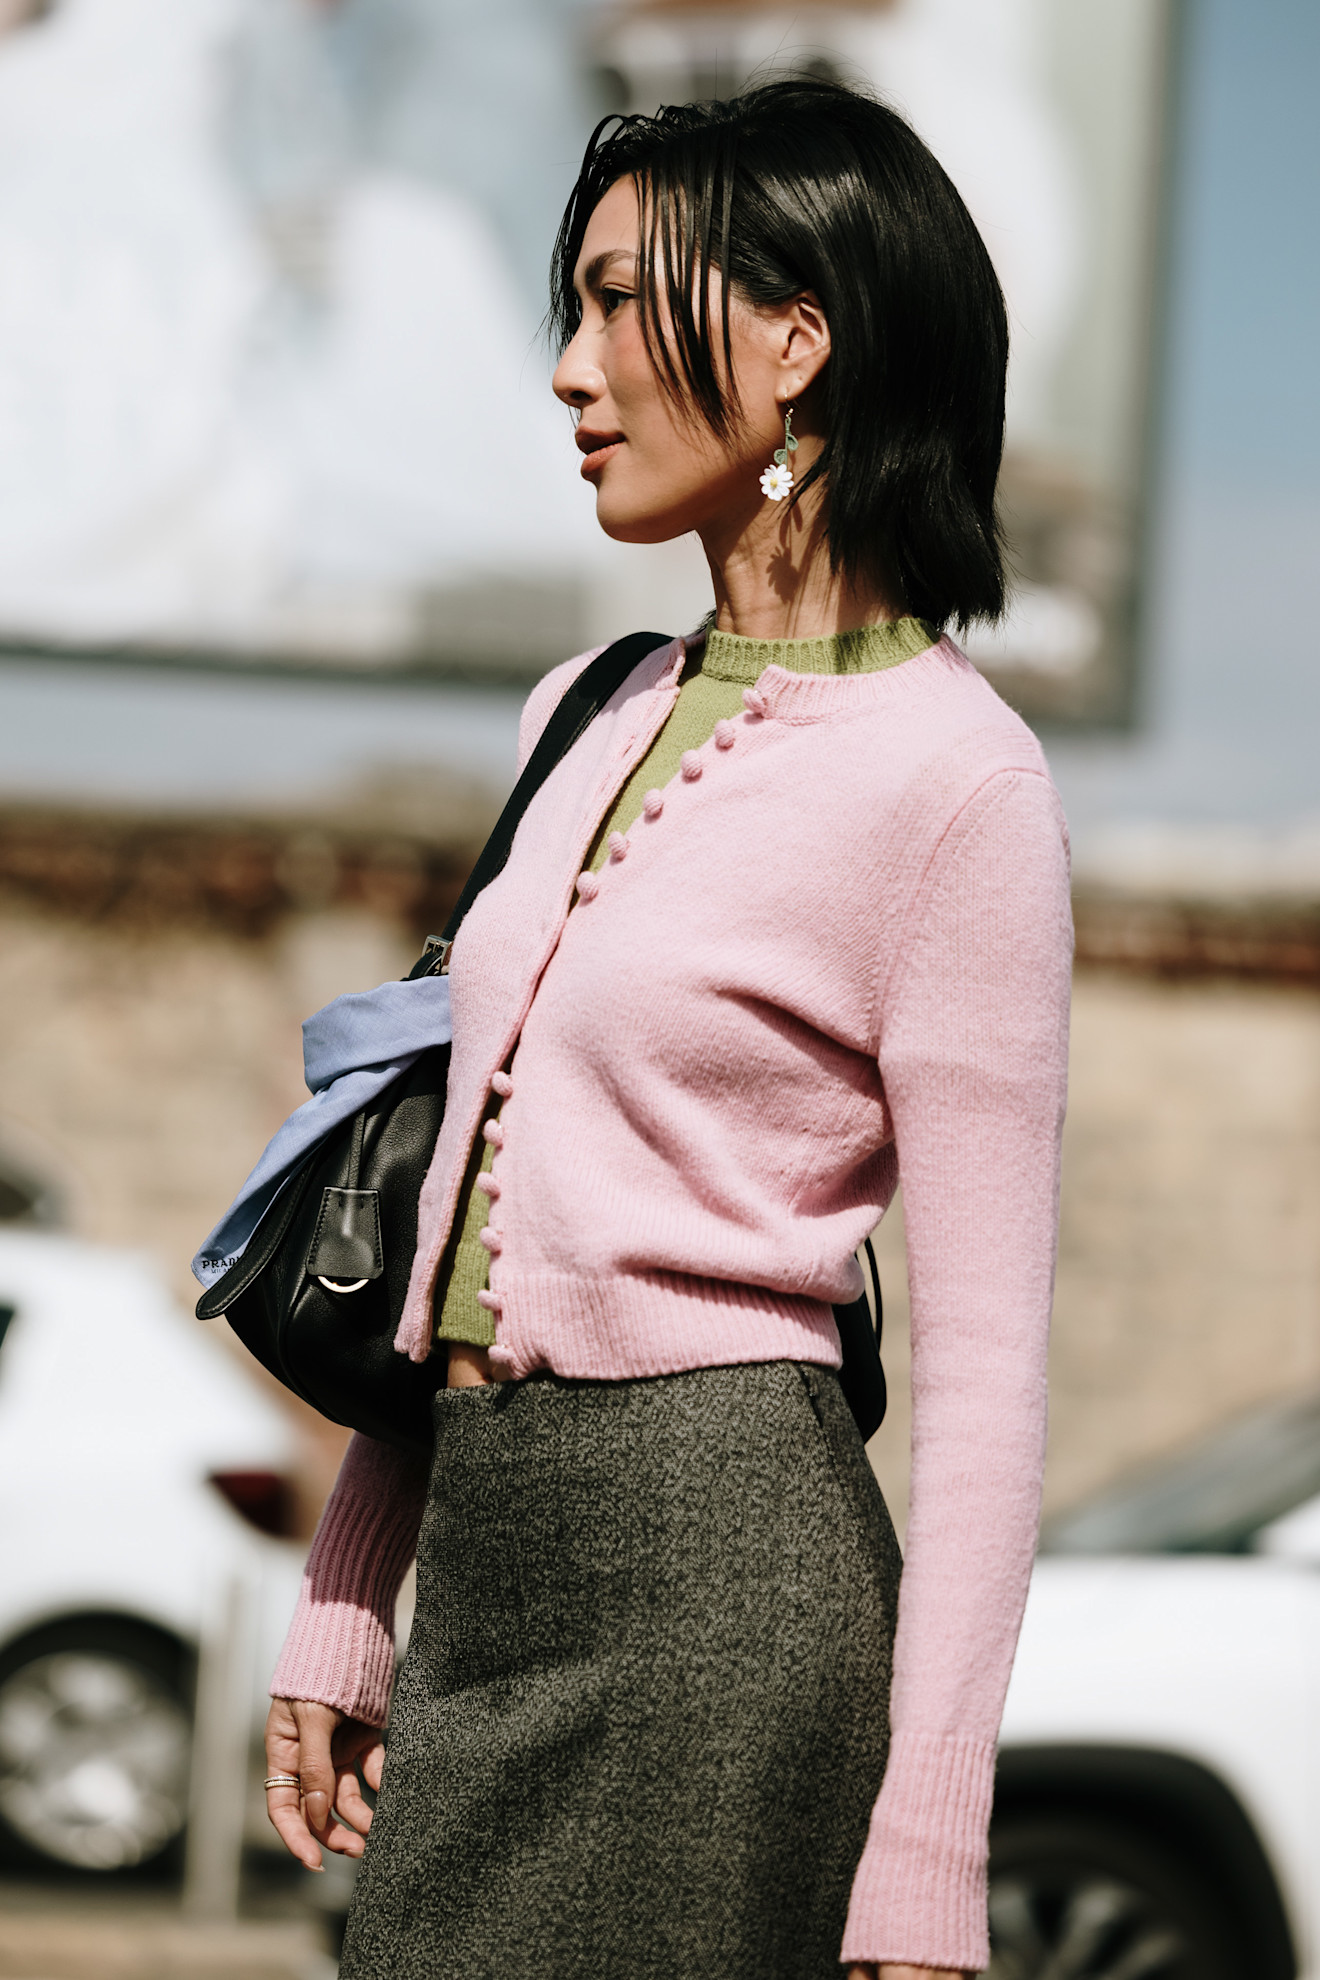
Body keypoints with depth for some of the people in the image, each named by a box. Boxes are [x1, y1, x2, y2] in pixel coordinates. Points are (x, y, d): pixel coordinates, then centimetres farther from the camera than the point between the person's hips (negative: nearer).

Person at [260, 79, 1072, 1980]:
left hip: (718, 1559, -7)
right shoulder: (592, 719, 15)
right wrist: (343, 1597, 17)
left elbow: (984, 1356, -11)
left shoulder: (952, 779, -9)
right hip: (488, 1569, 7)